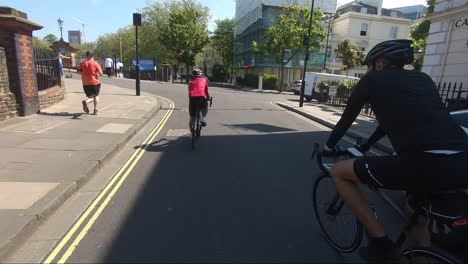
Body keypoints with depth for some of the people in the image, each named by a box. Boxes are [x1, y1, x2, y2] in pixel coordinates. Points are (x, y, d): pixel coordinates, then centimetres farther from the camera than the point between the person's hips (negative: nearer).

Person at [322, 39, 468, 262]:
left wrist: (329, 146, 35)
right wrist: (367, 145, 50)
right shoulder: (423, 79, 27)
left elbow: (347, 117, 17)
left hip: (425, 162, -8)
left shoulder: (373, 79, 9)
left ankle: (381, 243, 14)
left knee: (339, 172, 9)